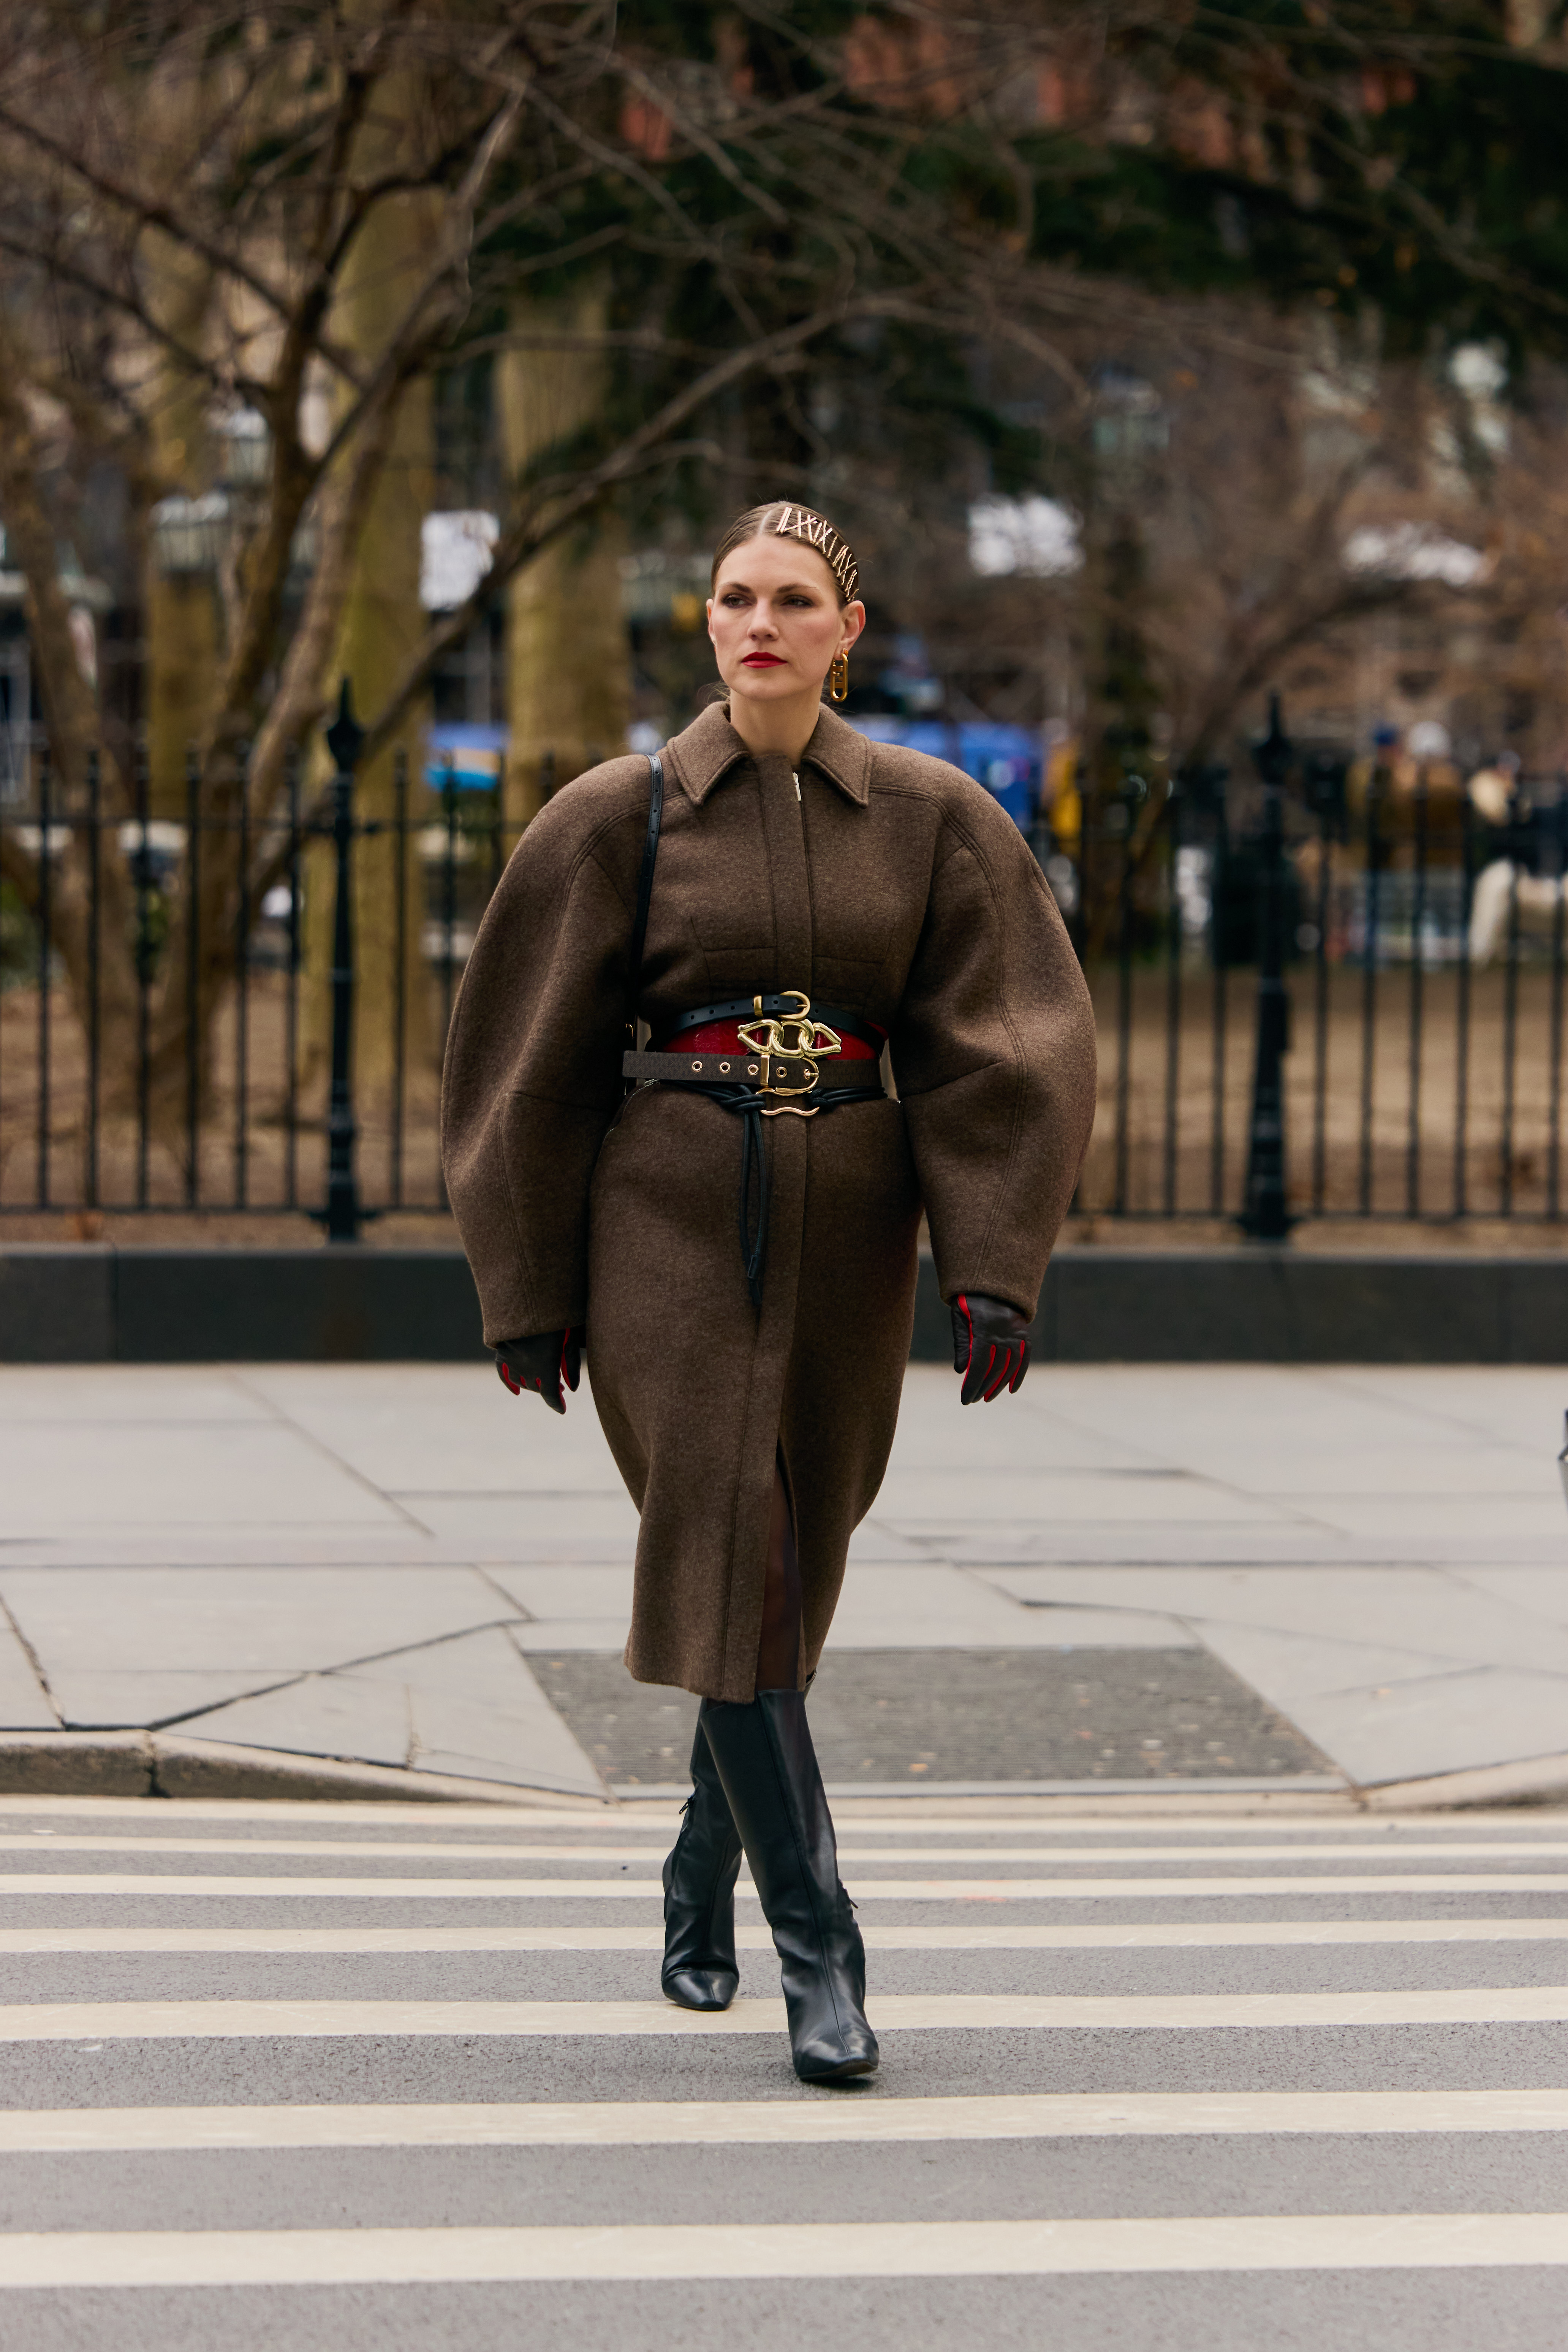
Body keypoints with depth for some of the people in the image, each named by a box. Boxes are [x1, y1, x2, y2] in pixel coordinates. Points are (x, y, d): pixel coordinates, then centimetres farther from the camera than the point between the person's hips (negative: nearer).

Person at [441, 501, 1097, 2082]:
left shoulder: (928, 819, 3)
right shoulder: (622, 816, -1)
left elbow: (997, 1047, 0)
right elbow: (538, 1059, 2)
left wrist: (992, 1270, -10)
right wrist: (527, 1290, 1)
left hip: (845, 1229, 2)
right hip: (673, 1221, -2)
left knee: (785, 1570, 10)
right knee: (726, 1560, -13)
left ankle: (701, 1898, 31)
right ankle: (818, 1950, -12)